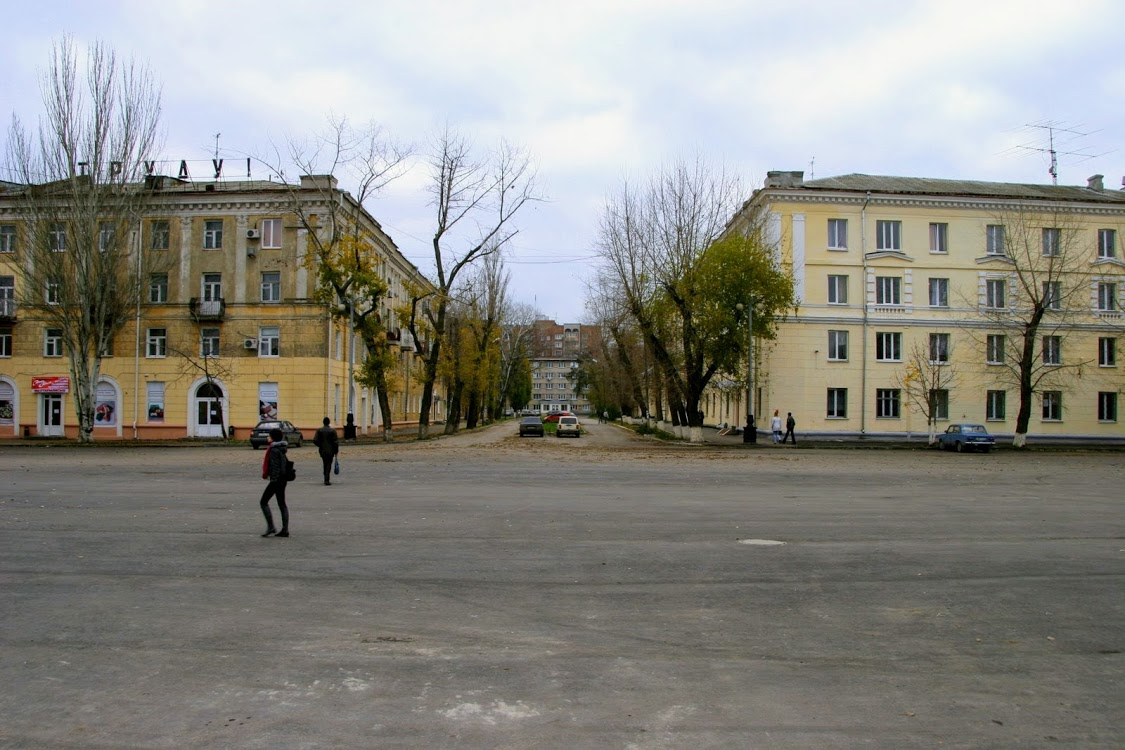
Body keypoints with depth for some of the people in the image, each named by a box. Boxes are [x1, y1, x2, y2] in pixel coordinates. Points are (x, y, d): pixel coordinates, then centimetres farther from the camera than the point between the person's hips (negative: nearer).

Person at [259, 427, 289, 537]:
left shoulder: (274, 450, -14)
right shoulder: (282, 449, 13)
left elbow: (275, 466, -20)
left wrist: (273, 480, -21)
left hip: (276, 479, -9)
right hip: (283, 479, 9)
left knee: (264, 502, 0)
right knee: (282, 504, 10)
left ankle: (271, 527, -4)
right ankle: (285, 530, 9)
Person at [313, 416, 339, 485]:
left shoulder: (319, 430, -2)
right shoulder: (332, 430, -8)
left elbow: (315, 440, -6)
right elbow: (335, 442, -9)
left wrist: (320, 445, 12)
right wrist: (336, 451, 0)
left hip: (322, 451, 3)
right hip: (330, 451, -3)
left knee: (325, 464, 18)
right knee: (328, 465, 0)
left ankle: (326, 479, 24)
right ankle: (327, 480, -11)